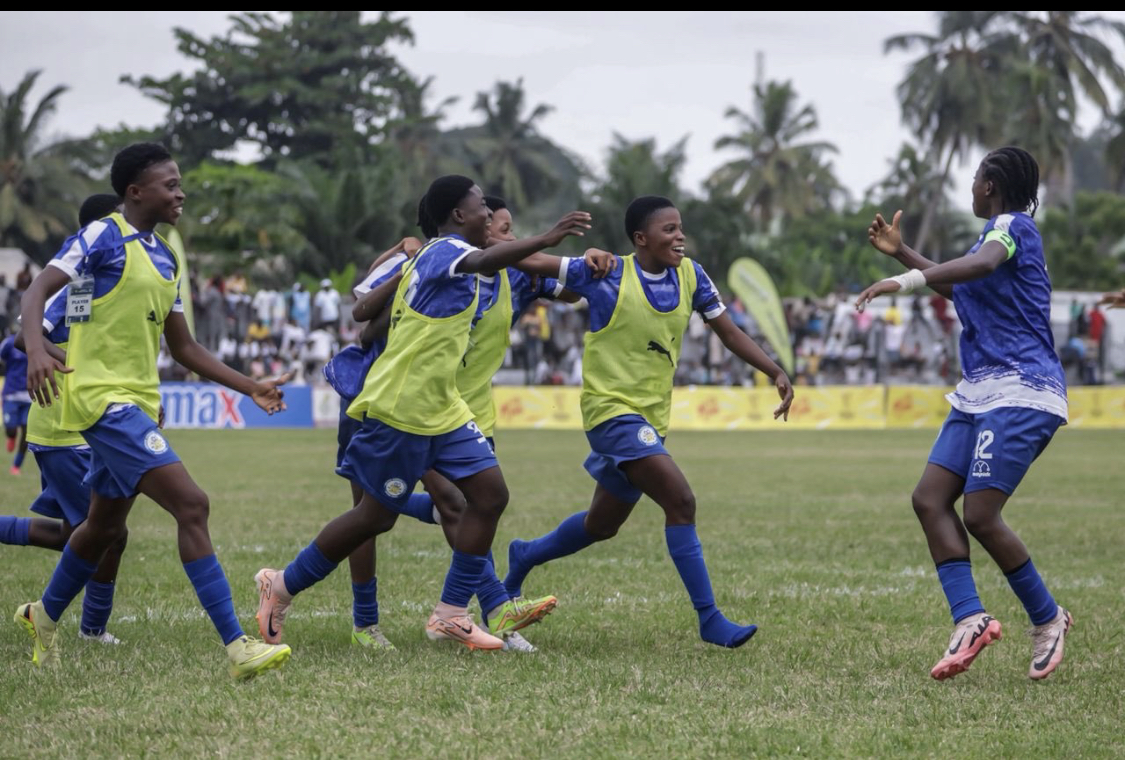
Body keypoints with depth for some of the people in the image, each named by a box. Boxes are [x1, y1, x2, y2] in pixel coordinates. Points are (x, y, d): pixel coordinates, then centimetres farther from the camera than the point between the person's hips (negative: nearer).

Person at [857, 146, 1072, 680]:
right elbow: (962, 289, 40)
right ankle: (970, 619, -7)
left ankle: (1047, 619, 4)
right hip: (979, 393, 10)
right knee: (930, 498, -3)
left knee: (980, 515, -14)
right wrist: (901, 253, 35)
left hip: (1020, 394, -10)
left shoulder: (1013, 225, -9)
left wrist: (907, 281, -44)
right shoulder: (997, 232, 21)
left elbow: (982, 264, -33)